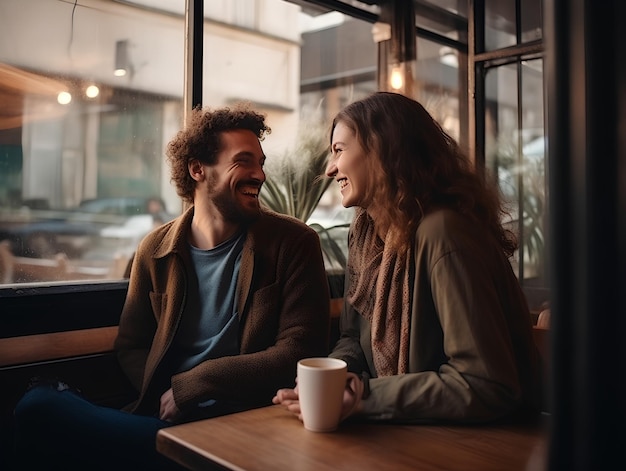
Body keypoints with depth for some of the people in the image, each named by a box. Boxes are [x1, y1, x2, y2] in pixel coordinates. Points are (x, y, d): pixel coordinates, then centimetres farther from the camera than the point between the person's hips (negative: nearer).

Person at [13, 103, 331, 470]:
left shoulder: (294, 243, -3)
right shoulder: (156, 250, 7)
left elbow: (299, 354, -9)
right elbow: (132, 346, 14)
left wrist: (188, 385, -10)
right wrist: (164, 397, -8)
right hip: (166, 414, 4)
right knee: (37, 405, -19)